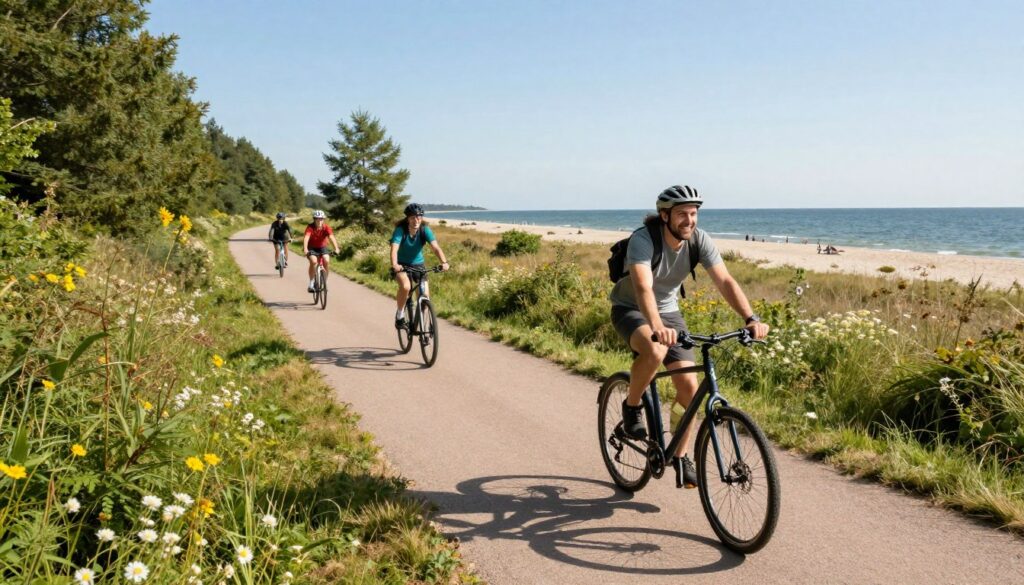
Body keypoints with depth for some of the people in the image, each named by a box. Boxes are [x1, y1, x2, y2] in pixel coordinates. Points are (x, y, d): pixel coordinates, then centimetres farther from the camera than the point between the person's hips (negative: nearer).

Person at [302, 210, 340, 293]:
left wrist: (336, 249, -49)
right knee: (313, 261, -28)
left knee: (327, 261, -23)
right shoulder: (310, 227, -23)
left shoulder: (326, 228, -20)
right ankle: (311, 283, -15)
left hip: (322, 247, 2)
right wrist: (305, 249, -54)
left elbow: (331, 237, -34)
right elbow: (306, 238, -37)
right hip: (311, 248, -2)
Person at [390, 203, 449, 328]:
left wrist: (444, 262, -45)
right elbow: (394, 249, -34)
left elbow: (435, 247, -28)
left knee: (425, 295, -8)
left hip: (418, 264, 3)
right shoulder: (400, 230, -21)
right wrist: (394, 264, -53)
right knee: (405, 286, -32)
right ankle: (400, 315, -9)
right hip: (402, 265, -3)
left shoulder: (425, 230, -15)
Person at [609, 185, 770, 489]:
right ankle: (632, 406, -9)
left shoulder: (699, 239, -15)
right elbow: (643, 287, -44)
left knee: (689, 385, -7)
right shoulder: (643, 239, -29)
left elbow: (725, 281, -22)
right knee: (655, 351, -38)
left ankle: (680, 456, 13)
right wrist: (657, 327, -61)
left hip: (668, 311, 5)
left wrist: (751, 319, -37)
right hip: (630, 309, -5)